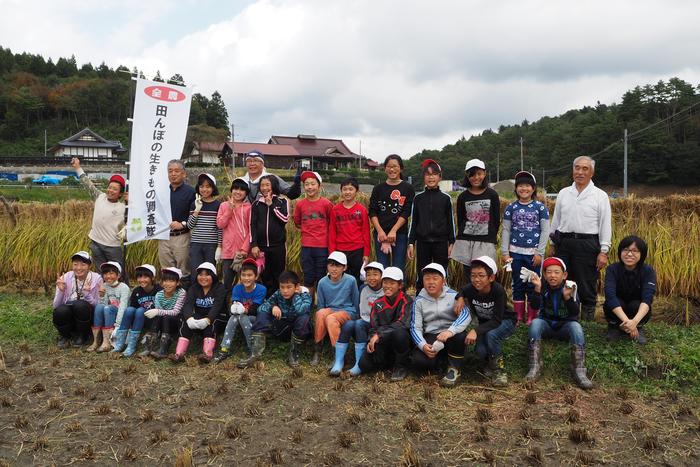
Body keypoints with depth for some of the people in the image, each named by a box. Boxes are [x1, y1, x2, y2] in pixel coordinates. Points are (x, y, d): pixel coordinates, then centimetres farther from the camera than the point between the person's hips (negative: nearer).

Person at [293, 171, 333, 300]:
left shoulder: (326, 204, -5)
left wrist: (323, 230, 4)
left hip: (323, 246, -2)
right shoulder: (300, 204, 2)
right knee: (308, 280, 8)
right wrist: (308, 229, 6)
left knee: (321, 279, 5)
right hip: (306, 246, 2)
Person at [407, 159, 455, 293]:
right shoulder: (418, 198, 5)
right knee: (421, 276, 6)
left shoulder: (446, 198, 2)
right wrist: (411, 243, 3)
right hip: (422, 242, 1)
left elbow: (450, 221, 5)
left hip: (441, 242, -1)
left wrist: (451, 243, 0)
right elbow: (414, 221, 7)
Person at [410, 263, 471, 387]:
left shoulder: (453, 295, -5)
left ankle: (454, 369, -9)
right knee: (419, 361, -27)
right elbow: (415, 327, -4)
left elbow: (466, 315, -22)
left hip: (450, 335, -1)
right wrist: (423, 345, -25)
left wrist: (450, 331, -41)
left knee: (459, 336, -36)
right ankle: (440, 360, 9)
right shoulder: (419, 301, 0)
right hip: (430, 338, 1)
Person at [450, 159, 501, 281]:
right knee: (468, 278, 5)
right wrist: (462, 237, 4)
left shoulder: (492, 195, 2)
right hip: (466, 242, 2)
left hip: (485, 243, -2)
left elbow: (496, 220, 5)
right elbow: (460, 221, 9)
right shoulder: (462, 197, 5)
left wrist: (491, 238, 3)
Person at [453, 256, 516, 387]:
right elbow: (461, 293, 5)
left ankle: (497, 368, -11)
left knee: (491, 335, -35)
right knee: (481, 351, -24)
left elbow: (497, 321, -33)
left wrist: (476, 330, -44)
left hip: (505, 321, -3)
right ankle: (490, 361, 13)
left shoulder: (498, 290, -32)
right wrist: (460, 298, -19)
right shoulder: (470, 289, -21)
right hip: (484, 323, 3)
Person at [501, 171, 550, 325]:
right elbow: (506, 231, 5)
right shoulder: (511, 208, 4)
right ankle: (518, 317, 18)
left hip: (533, 253, -2)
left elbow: (545, 231, -2)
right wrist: (505, 252, 0)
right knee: (518, 285, 9)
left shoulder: (540, 207, -1)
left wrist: (539, 253, -7)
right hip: (515, 253, 2)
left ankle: (532, 318, 15)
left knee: (533, 285, 4)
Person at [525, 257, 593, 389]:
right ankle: (535, 367, -31)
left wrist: (567, 296, -41)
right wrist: (537, 288, -40)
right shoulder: (543, 286, -8)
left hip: (565, 325, -1)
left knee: (576, 326, -31)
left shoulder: (570, 286, -11)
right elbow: (535, 306, -24)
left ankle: (579, 371, -30)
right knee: (535, 323, -30)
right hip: (547, 324, 1)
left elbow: (575, 312, -22)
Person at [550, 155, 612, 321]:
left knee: (587, 287, 4)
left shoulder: (600, 196, 1)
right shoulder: (563, 193, 11)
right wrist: (554, 243, 13)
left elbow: (605, 225, -3)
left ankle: (588, 322, 14)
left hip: (587, 244, -3)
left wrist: (603, 252, -9)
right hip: (564, 243, 3)